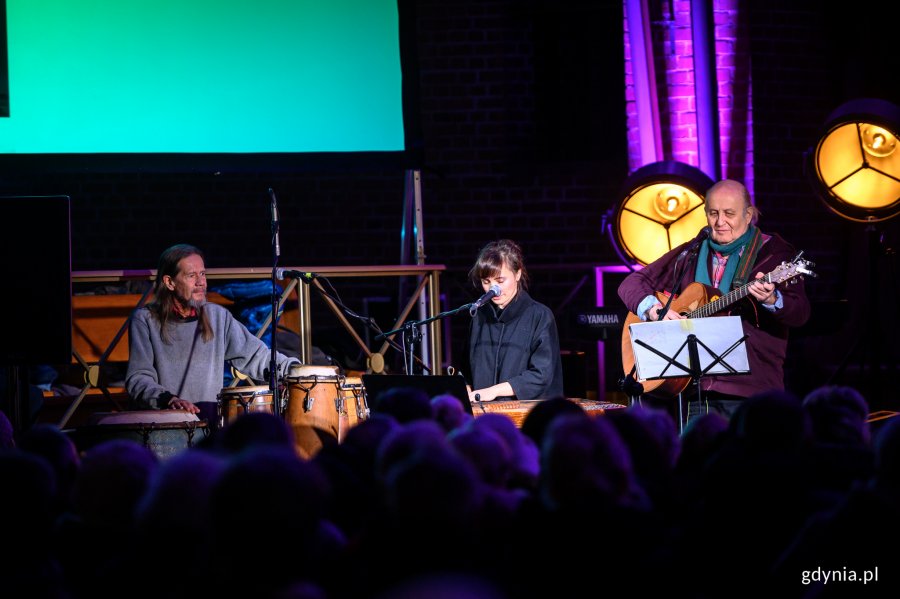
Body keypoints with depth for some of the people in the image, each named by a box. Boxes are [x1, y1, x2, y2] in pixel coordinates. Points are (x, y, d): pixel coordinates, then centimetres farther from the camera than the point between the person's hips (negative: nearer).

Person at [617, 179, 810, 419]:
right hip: (694, 387, 4)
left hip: (748, 387, -4)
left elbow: (800, 314, -9)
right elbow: (631, 283, 15)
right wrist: (655, 311, -5)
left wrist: (771, 300, -31)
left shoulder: (774, 253, 1)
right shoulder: (690, 255, 14)